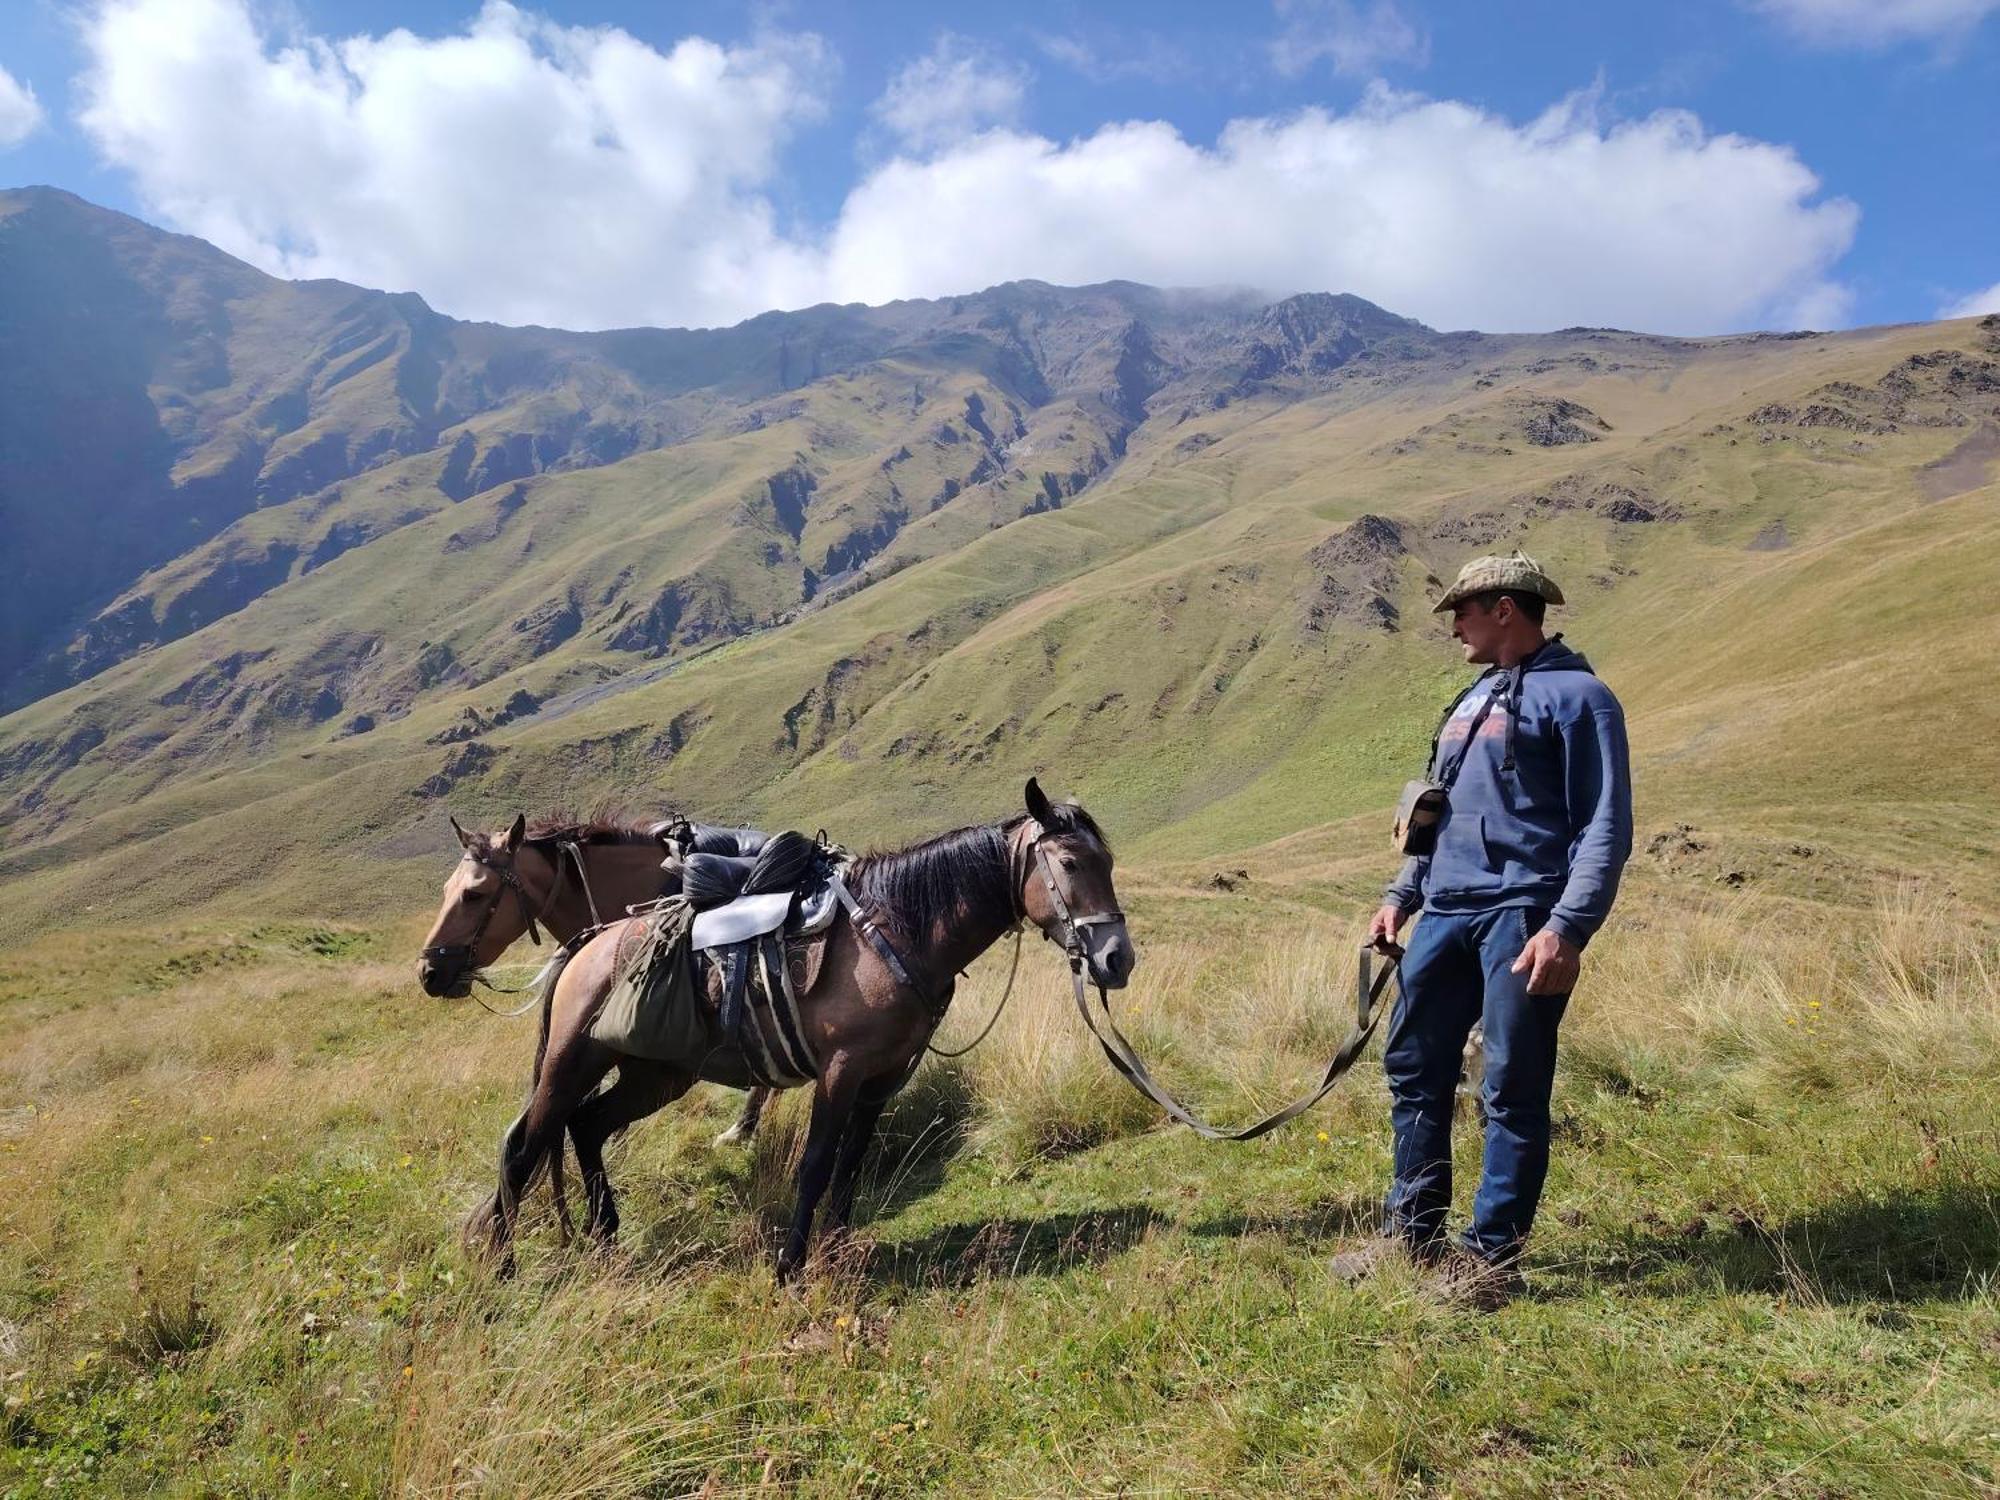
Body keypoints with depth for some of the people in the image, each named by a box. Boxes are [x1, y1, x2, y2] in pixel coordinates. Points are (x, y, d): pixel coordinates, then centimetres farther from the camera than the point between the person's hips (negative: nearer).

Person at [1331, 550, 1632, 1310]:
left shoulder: (1576, 695, -5)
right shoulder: (1473, 698, 19)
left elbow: (1606, 828, -12)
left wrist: (1569, 927, -21)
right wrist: (1400, 896, 19)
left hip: (1521, 919, -8)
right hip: (1446, 914, 8)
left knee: (1513, 1092, 0)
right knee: (1414, 1069, 12)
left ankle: (1491, 1257, 12)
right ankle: (1411, 1232, 25)